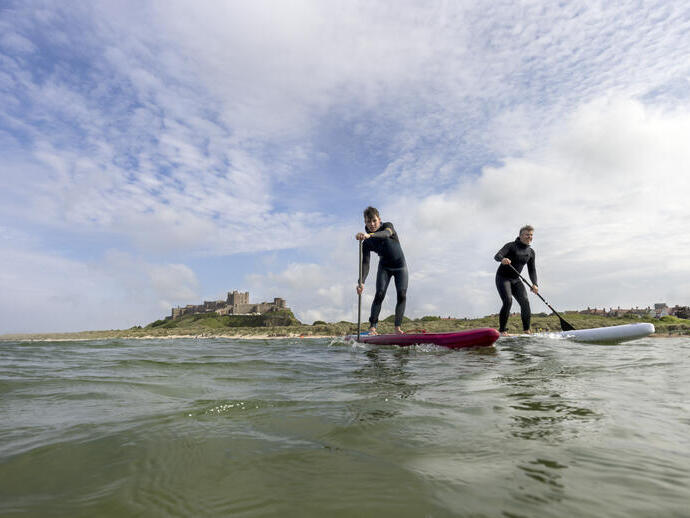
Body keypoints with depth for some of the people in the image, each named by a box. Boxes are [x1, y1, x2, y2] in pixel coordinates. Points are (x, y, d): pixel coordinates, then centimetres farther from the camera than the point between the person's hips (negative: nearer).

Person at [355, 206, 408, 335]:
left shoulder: (388, 225, -18)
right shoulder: (366, 242, -14)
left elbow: (386, 233, -44)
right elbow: (365, 263, -22)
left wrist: (369, 235, -65)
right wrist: (361, 282, -38)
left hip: (400, 266, -1)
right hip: (384, 267, 1)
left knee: (401, 295, -12)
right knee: (380, 294, -17)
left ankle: (398, 327, -9)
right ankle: (372, 327, -19)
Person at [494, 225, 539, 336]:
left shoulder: (531, 252, 8)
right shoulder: (511, 245, -10)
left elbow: (532, 270, 10)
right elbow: (497, 256, -25)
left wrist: (534, 284, -7)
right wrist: (502, 259, -50)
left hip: (516, 280, 6)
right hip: (502, 278, -6)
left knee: (525, 301, -11)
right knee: (508, 301, -22)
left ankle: (526, 331, -3)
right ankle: (502, 330, -15)